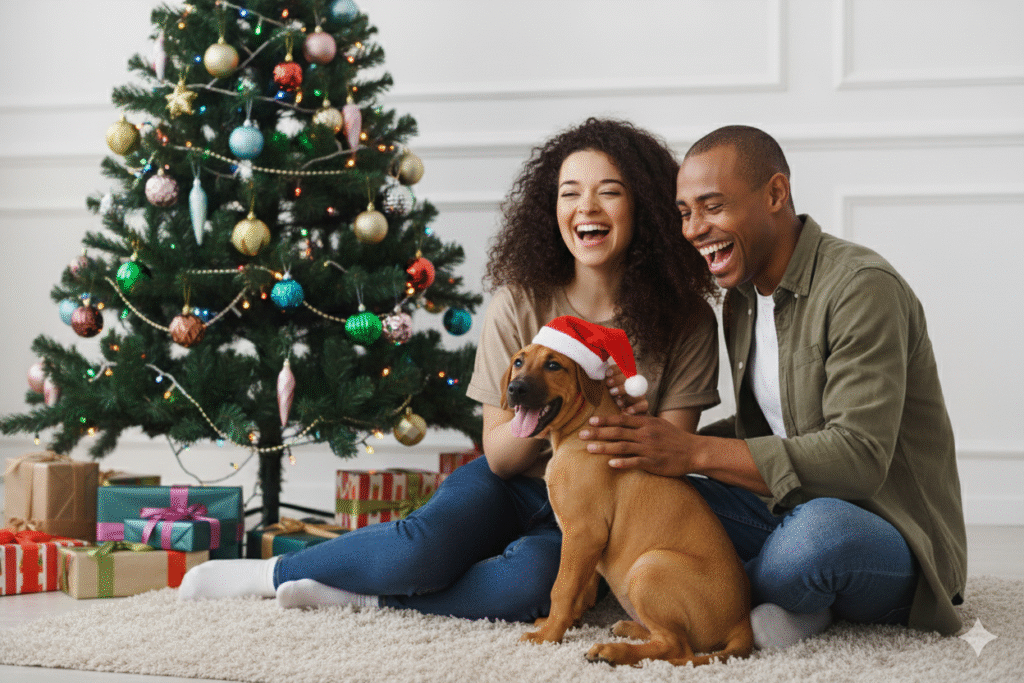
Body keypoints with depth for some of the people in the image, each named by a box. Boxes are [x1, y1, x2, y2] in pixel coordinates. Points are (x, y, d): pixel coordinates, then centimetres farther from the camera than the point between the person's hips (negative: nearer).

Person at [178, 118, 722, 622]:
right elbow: (500, 458, -4)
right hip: (512, 489, 1)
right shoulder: (519, 303, -6)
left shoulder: (687, 321, -9)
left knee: (531, 580, -36)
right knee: (424, 546, -31)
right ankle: (276, 571, -5)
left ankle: (363, 595, -17)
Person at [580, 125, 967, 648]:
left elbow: (859, 456, -28)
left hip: (892, 541, -7)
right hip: (792, 516, 7)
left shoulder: (863, 288, -19)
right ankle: (795, 602, -18)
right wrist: (669, 444, 0)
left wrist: (694, 452, -31)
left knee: (818, 528, -41)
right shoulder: (742, 298, 10)